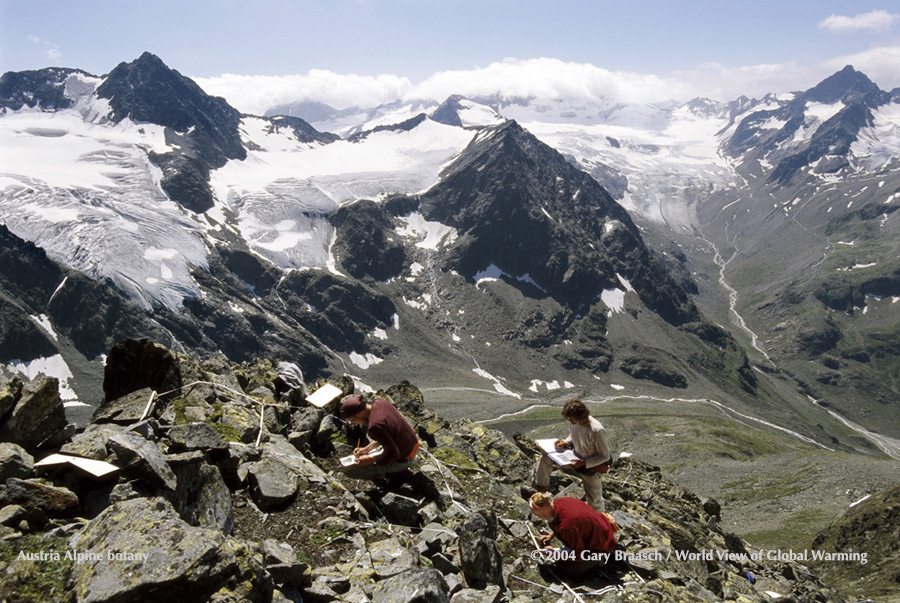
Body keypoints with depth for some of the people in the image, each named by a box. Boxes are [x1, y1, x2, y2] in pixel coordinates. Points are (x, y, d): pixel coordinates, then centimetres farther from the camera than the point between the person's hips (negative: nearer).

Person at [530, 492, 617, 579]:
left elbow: (578, 554, -22)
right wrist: (551, 535, 14)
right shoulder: (559, 501, -13)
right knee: (552, 523, 2)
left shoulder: (567, 526, -37)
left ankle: (599, 558, 5)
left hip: (601, 546, -8)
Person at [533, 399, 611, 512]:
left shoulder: (596, 430, -34)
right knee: (546, 455, -9)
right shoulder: (573, 422, -14)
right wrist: (565, 443, -12)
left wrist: (584, 463, -29)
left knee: (594, 503, 7)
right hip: (576, 459, 6)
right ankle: (541, 487, 6)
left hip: (591, 468, -6)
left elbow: (605, 456, -23)